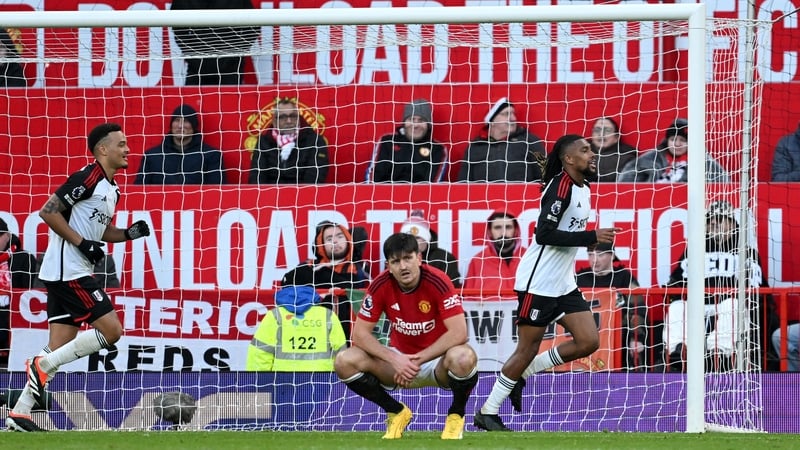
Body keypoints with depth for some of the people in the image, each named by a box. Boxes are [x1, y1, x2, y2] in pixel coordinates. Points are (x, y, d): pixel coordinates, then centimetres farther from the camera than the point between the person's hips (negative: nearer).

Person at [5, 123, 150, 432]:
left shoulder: (111, 188, 15)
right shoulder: (88, 178, -13)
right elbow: (48, 211, -17)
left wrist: (130, 233, 9)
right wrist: (82, 243, -17)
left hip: (70, 274, 10)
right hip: (68, 270, -10)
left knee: (60, 347, 7)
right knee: (111, 329, -12)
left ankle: (19, 414, 8)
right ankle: (43, 365, -7)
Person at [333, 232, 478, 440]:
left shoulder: (438, 282, -21)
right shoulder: (381, 285, -12)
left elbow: (459, 333, -27)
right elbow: (360, 333, -11)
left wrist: (419, 360, -29)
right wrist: (395, 359, -26)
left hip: (436, 360, -3)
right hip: (399, 358, 3)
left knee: (463, 358, -39)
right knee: (345, 361, -21)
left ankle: (456, 414, -5)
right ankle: (397, 412, 4)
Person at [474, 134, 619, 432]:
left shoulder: (583, 190, 11)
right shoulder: (560, 187, -17)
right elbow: (544, 234, -25)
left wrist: (594, 240, 7)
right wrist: (591, 237, -25)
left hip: (564, 284, 9)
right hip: (539, 282, -9)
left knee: (589, 342, 1)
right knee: (528, 349, -4)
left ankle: (522, 374, 15)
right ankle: (488, 412, 9)